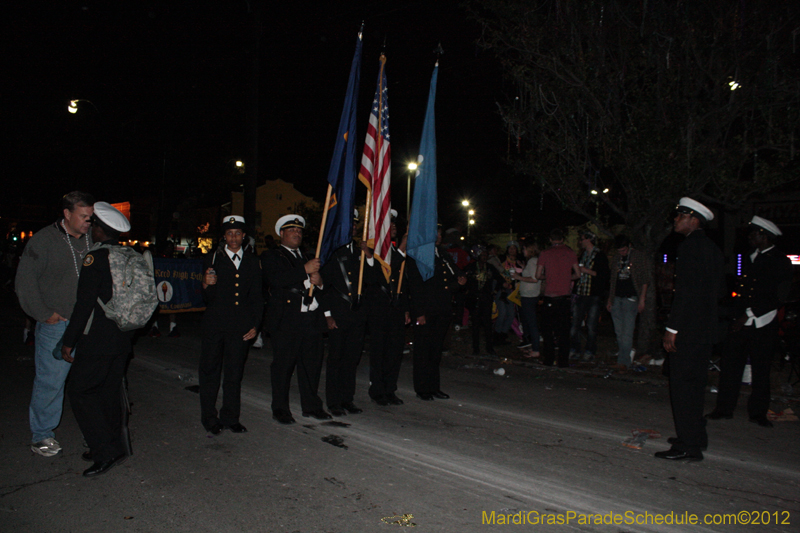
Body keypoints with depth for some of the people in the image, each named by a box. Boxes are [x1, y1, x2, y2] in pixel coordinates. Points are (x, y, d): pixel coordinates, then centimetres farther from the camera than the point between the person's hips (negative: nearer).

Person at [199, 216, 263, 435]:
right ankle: (209, 418, 18)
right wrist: (206, 286, -23)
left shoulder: (252, 262, 11)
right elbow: (209, 298, -1)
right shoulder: (213, 259, 4)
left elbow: (257, 296, 12)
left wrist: (255, 324, 4)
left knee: (234, 372, 9)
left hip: (240, 326, 2)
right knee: (210, 370, 5)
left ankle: (230, 417, 21)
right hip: (215, 324, -2)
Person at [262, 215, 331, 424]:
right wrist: (305, 270, -19)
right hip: (286, 320, -5)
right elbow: (276, 280, -16)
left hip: (312, 318, 6)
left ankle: (311, 406, 21)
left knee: (312, 363, 8)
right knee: (283, 365, 0)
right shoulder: (272, 257, 2)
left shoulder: (307, 257, 23)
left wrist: (319, 281, -1)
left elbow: (317, 279, 24)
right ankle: (280, 409, 14)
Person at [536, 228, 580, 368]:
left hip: (549, 297, -2)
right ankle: (563, 361, 9)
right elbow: (577, 274, 5)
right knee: (564, 330, 7)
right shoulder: (570, 253, 2)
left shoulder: (545, 254, -3)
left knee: (547, 329, 9)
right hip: (564, 296, 2)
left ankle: (548, 359, 11)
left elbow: (538, 275, -1)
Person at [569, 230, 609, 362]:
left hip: (594, 296, -6)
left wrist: (586, 271, -12)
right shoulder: (583, 255, 17)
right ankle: (574, 350, 10)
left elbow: (603, 275, -10)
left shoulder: (600, 256, -4)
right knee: (574, 323, 2)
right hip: (580, 294, 6)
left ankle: (590, 352, 10)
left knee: (591, 325, 0)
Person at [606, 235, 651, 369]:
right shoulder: (616, 260, 15)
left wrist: (642, 299, -8)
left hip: (631, 298, -5)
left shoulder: (640, 257, 0)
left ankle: (623, 361, -9)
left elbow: (645, 280, -2)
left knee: (627, 332, -10)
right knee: (619, 332, 6)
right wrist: (609, 300, 16)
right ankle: (625, 357, 13)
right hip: (617, 298, 6)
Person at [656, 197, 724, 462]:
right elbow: (718, 289, 19)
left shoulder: (690, 246, -15)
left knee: (683, 384, -4)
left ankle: (688, 445, 0)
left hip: (689, 329, -10)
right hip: (706, 327, 10)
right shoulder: (712, 247, 14)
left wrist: (672, 329, -19)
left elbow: (686, 291, -21)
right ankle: (695, 436, 28)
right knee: (694, 383, 17)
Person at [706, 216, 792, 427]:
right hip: (741, 322, 5)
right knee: (731, 364, 2)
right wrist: (738, 316, 8)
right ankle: (724, 408, 11)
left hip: (763, 325, -5)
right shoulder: (750, 258, 16)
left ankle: (758, 412, 18)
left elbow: (778, 298, -12)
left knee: (761, 369, 5)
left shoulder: (780, 261, -5)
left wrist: (749, 314, -14)